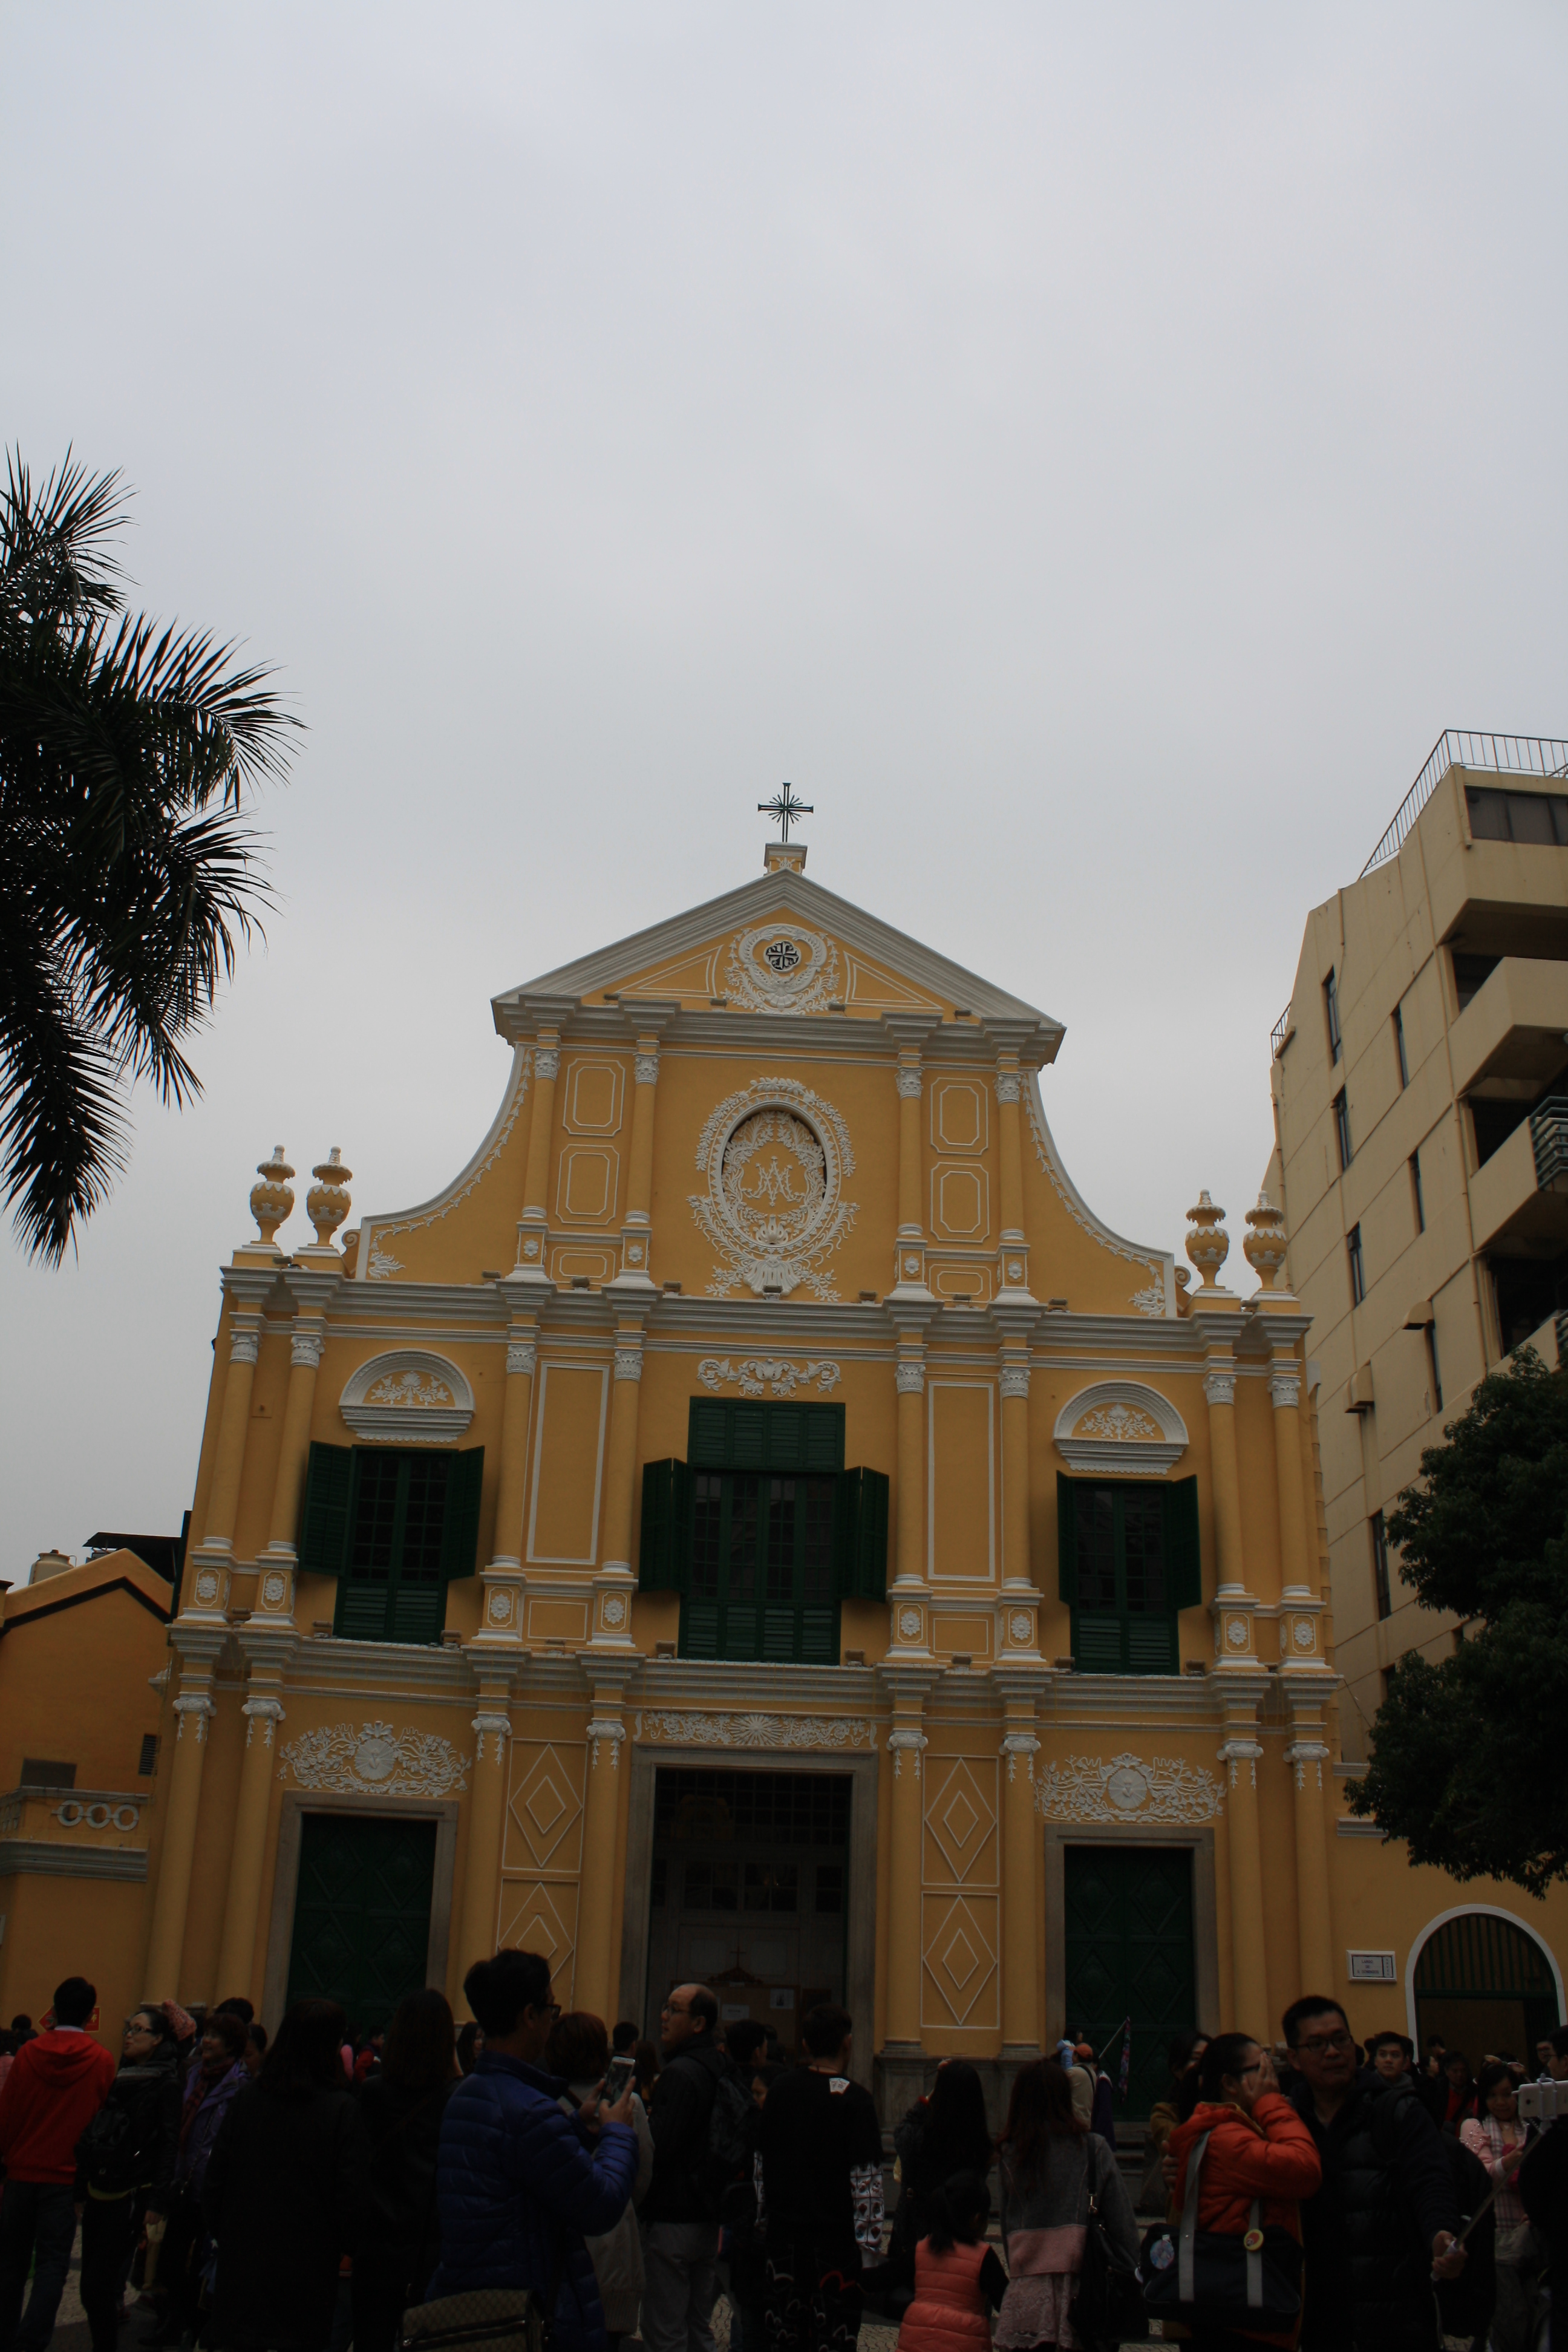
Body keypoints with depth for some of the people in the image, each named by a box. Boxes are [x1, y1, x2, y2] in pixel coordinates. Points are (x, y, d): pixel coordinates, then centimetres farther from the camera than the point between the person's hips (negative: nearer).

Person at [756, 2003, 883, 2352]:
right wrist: (870, 2245, -9)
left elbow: (762, 2160, 11)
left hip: (783, 2232, 5)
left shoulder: (781, 2089, 4)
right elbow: (865, 2179, -13)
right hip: (835, 2238, -5)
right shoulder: (855, 2099, -11)